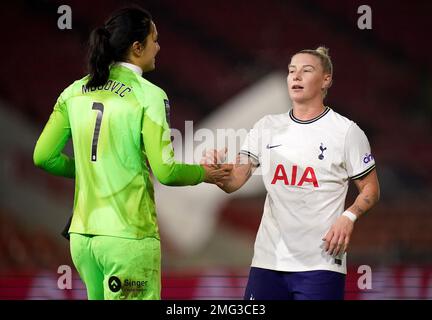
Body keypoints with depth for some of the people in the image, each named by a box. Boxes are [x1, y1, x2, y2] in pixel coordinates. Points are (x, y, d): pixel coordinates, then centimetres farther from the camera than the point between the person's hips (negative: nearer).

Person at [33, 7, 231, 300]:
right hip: (128, 238, -6)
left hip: (82, 235, 6)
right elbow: (166, 172, -14)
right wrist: (203, 174, 6)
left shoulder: (75, 92, 6)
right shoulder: (148, 95, -10)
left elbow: (44, 157, 8)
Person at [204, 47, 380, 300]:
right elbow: (233, 182, 5)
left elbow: (371, 189, 4)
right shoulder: (267, 127, 10)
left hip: (320, 263, -3)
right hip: (268, 259, 3)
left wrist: (348, 217, -14)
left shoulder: (346, 131, 0)